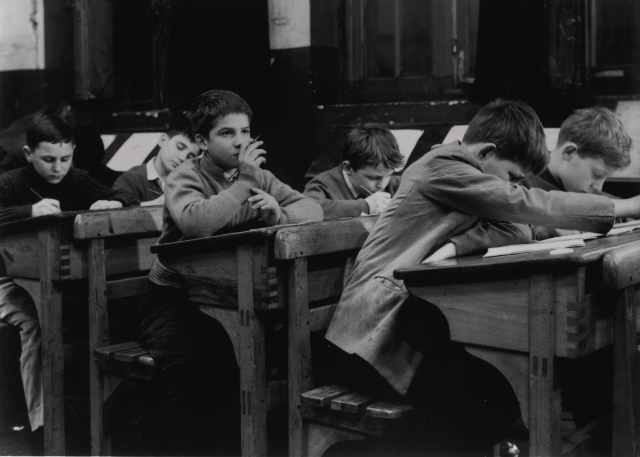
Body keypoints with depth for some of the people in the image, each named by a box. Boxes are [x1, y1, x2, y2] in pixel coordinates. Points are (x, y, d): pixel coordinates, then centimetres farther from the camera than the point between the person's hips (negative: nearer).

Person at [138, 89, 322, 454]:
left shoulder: (256, 177, 9)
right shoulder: (184, 178, -8)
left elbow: (313, 208, -2)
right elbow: (195, 222, -31)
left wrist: (279, 213, -22)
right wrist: (243, 183, -23)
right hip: (175, 297, -5)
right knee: (190, 363, -31)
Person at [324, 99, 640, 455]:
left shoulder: (455, 168, 17)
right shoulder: (443, 167, -12)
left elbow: (512, 229, 10)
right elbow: (523, 205, -18)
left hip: (412, 314, 10)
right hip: (380, 326, -10)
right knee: (494, 400, -21)